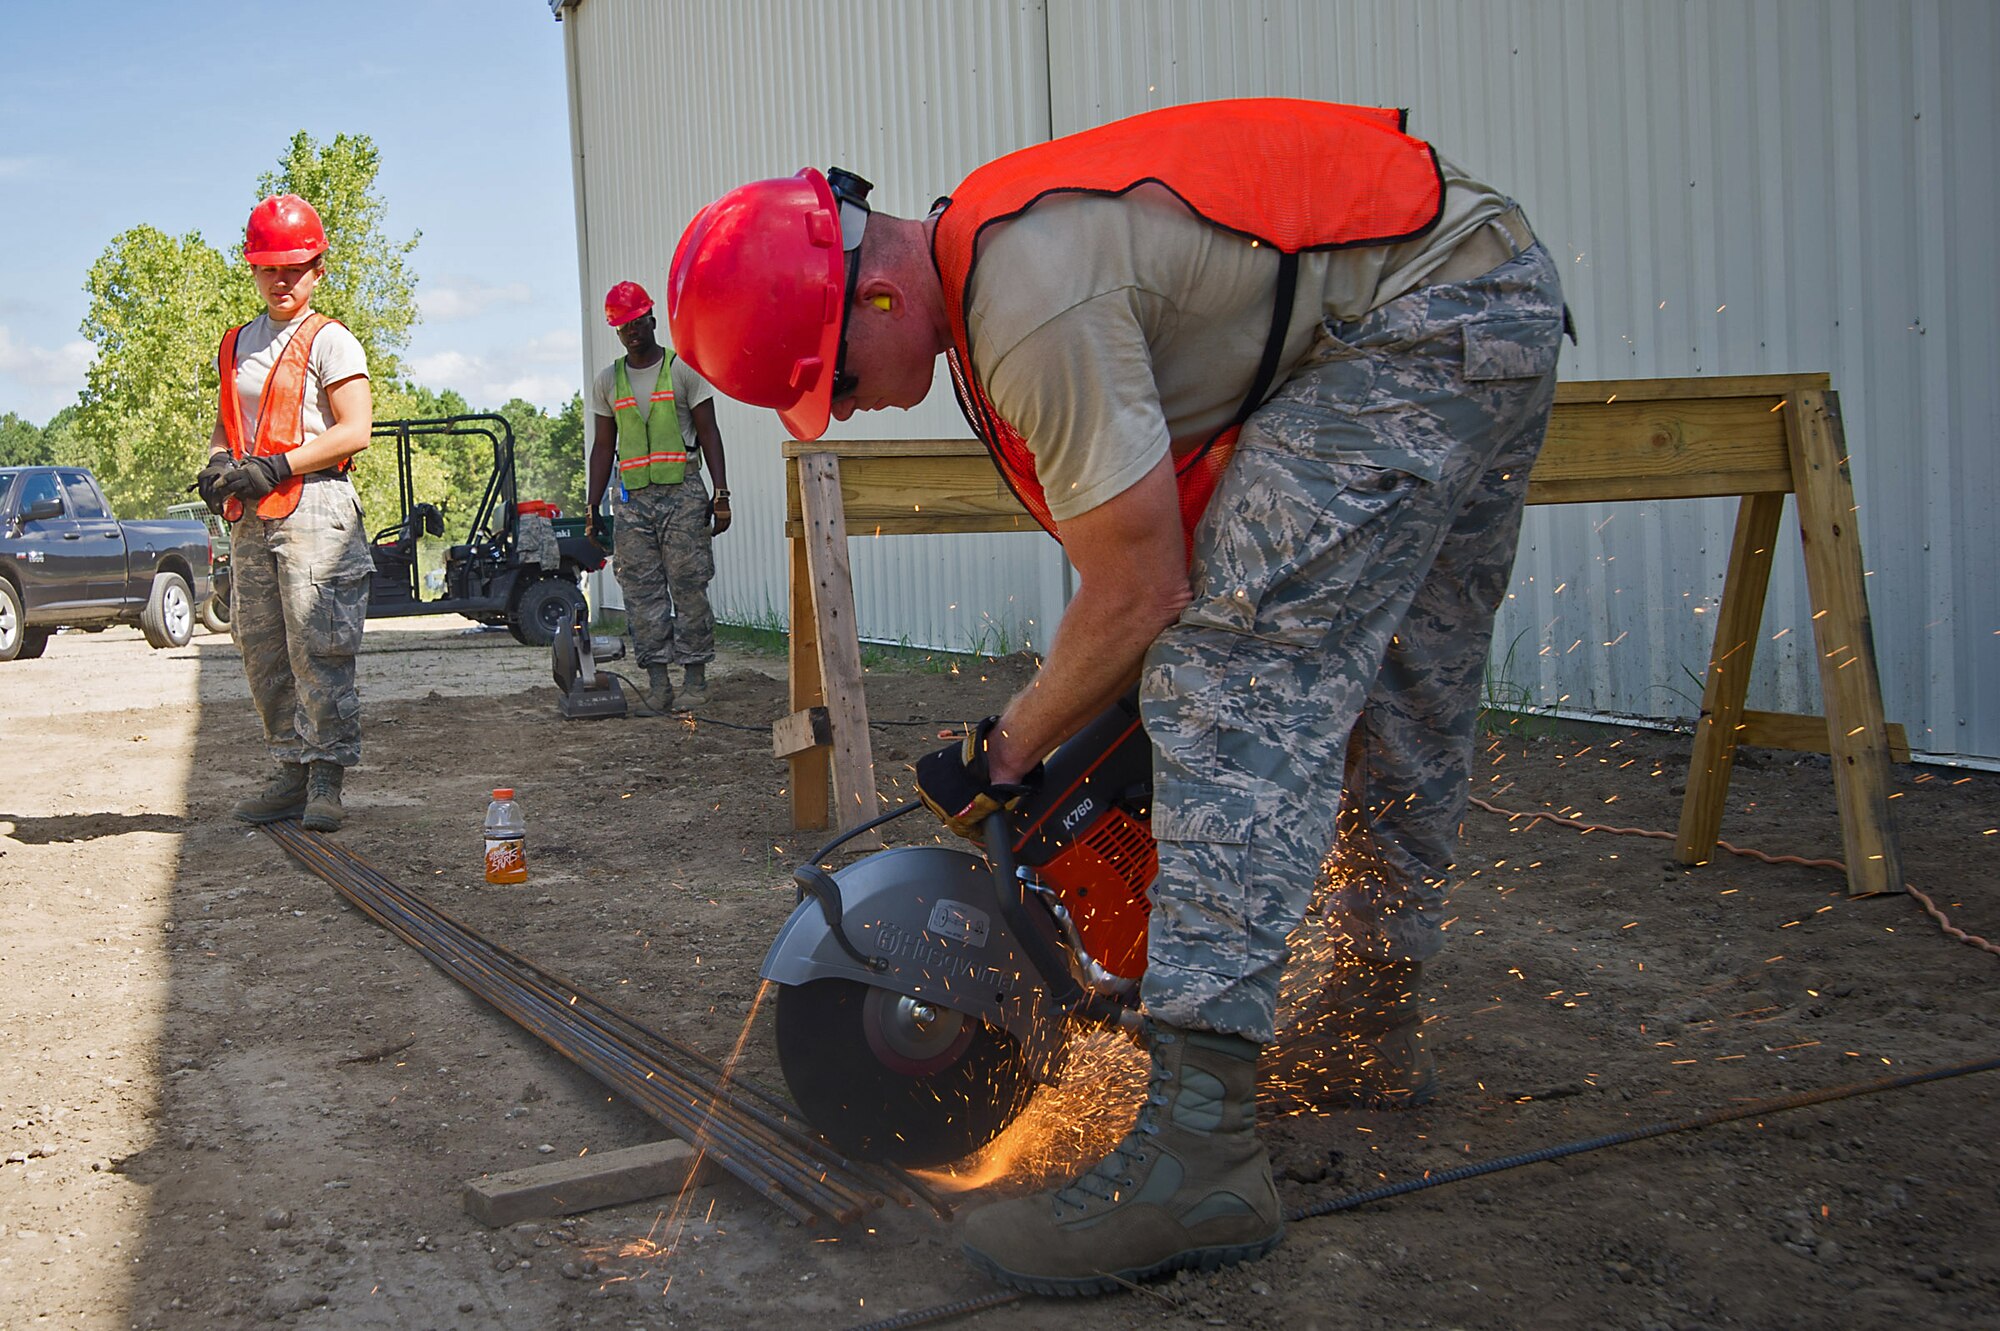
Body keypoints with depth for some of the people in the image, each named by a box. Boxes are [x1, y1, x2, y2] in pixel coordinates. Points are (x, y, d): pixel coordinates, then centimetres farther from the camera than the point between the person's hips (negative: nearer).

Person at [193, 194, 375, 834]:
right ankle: (292, 772, 15)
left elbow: (355, 431, -11)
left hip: (313, 510, -7)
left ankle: (327, 779, -3)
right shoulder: (236, 344, 19)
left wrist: (275, 467, -17)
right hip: (250, 518, 7)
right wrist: (217, 464, 2)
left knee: (317, 651, -9)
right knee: (262, 652, 7)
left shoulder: (329, 341, -2)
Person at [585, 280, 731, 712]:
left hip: (682, 494, -3)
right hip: (632, 498, 3)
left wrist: (721, 494, -4)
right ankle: (657, 679, 3)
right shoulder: (607, 380, 13)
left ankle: (695, 676, 3)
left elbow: (708, 433, 3)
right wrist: (593, 507, 10)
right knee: (641, 591, -1)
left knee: (689, 587, -4)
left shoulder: (683, 369, 3)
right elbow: (603, 446, 16)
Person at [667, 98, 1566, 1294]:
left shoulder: (1032, 299, -24)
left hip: (1423, 314, -11)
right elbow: (1135, 516, 15)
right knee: (1401, 698, 17)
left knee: (1242, 676, -20)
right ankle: (1378, 1037, 32)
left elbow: (1143, 593, -18)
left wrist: (1007, 755, -4)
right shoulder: (997, 253, 8)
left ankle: (1201, 1143, -25)